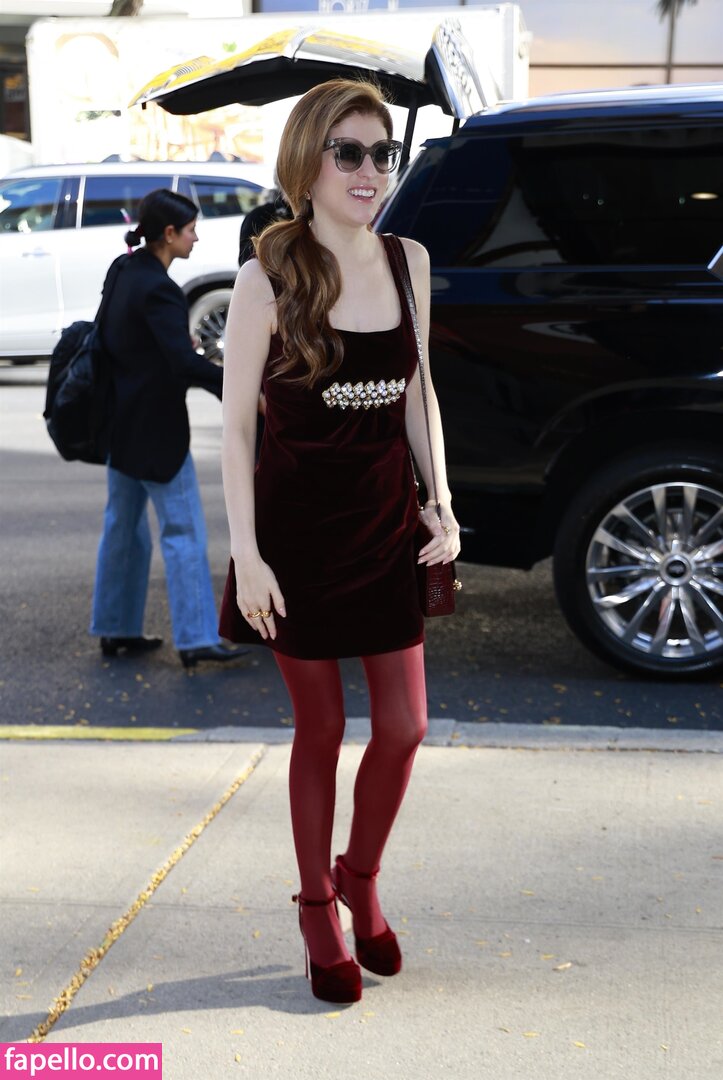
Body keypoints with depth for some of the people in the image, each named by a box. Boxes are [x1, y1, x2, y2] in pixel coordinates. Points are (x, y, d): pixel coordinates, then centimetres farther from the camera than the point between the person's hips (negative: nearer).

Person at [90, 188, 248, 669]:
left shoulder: (123, 270, 6)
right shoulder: (158, 289, -21)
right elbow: (186, 364, -29)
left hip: (123, 420, 9)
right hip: (154, 427, -9)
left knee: (123, 525, 15)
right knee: (184, 531, -4)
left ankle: (116, 629, 24)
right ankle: (197, 638, -1)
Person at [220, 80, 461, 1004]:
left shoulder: (409, 260, 3)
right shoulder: (268, 276, -10)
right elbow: (235, 418, -9)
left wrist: (441, 501, 4)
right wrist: (246, 552, -13)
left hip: (387, 525, 4)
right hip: (299, 528, -4)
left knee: (404, 729, 6)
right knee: (321, 731, 8)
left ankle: (361, 878, 34)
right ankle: (319, 910, 29)